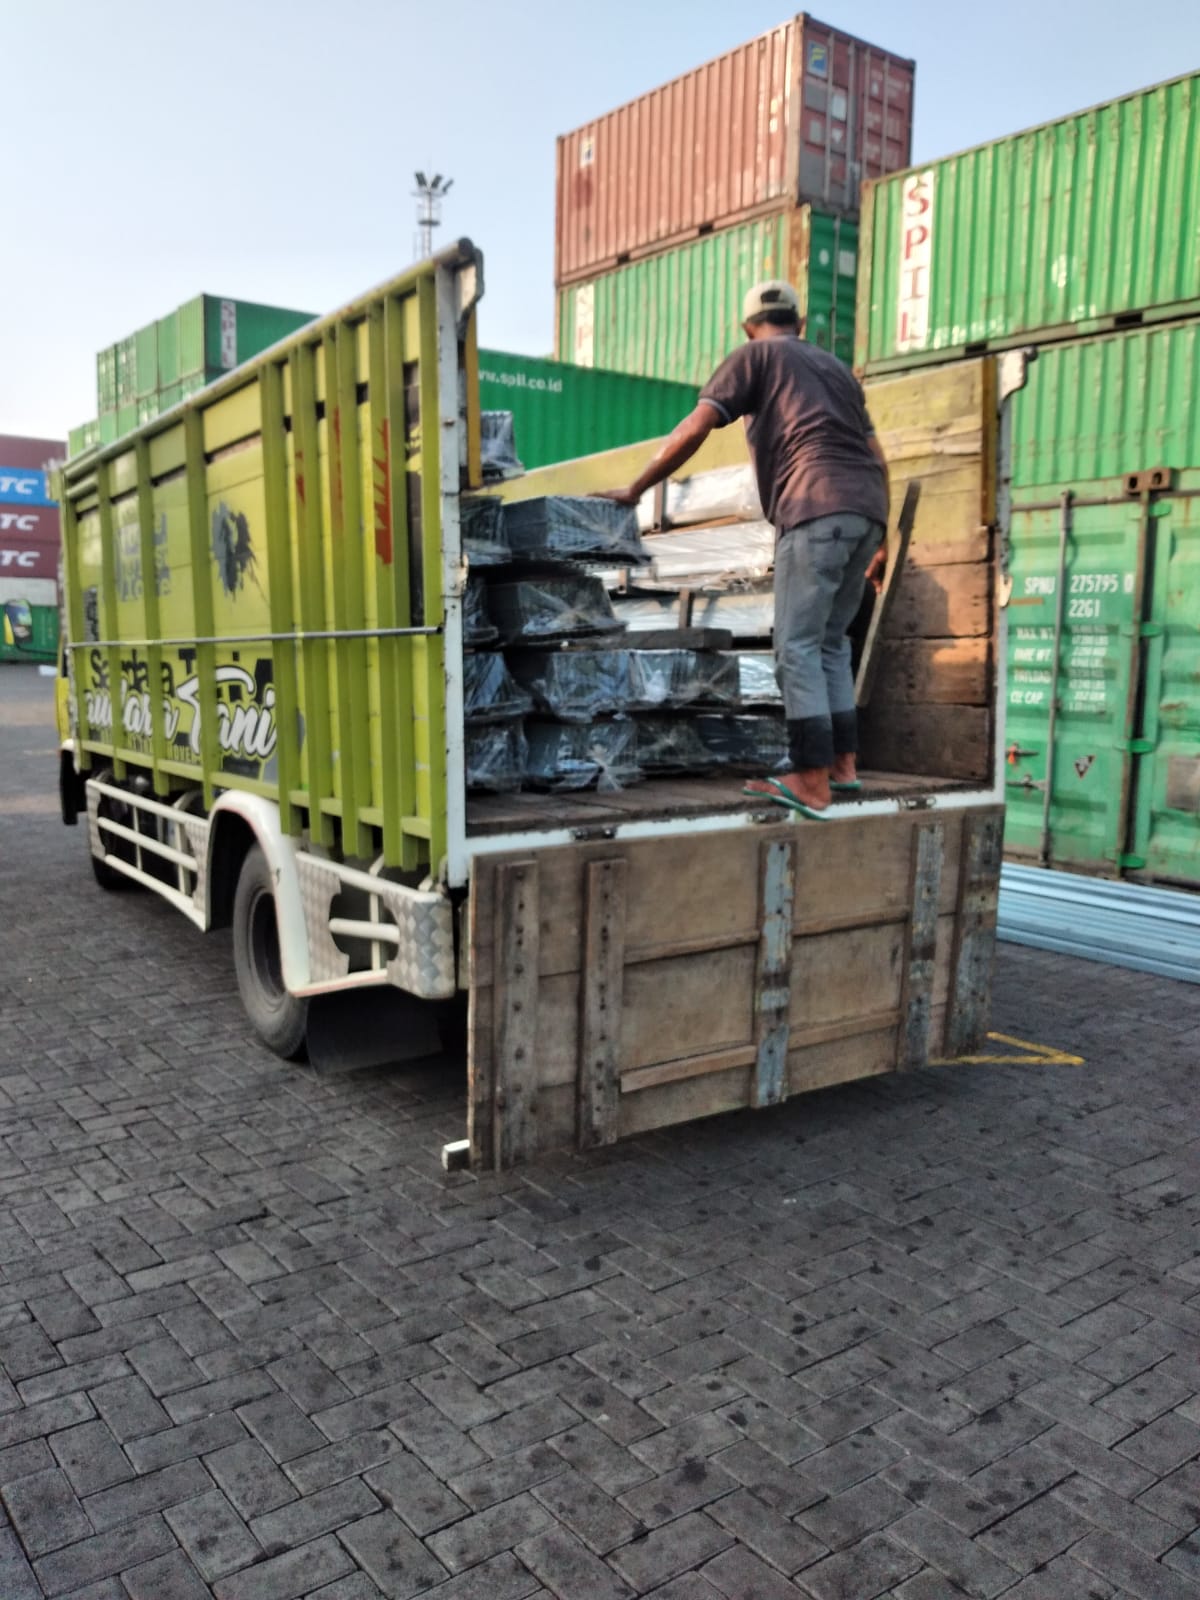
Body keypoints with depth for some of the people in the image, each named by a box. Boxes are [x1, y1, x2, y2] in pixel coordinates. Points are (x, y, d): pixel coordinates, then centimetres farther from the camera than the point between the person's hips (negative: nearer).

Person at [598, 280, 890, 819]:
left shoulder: (755, 355, 13)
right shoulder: (836, 366, 31)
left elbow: (694, 430, 2)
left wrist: (635, 489, 8)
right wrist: (881, 542, 29)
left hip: (817, 509, -7)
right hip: (866, 510, 7)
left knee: (798, 647, -7)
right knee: (830, 641, 15)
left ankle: (812, 783, -11)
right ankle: (843, 762, 15)